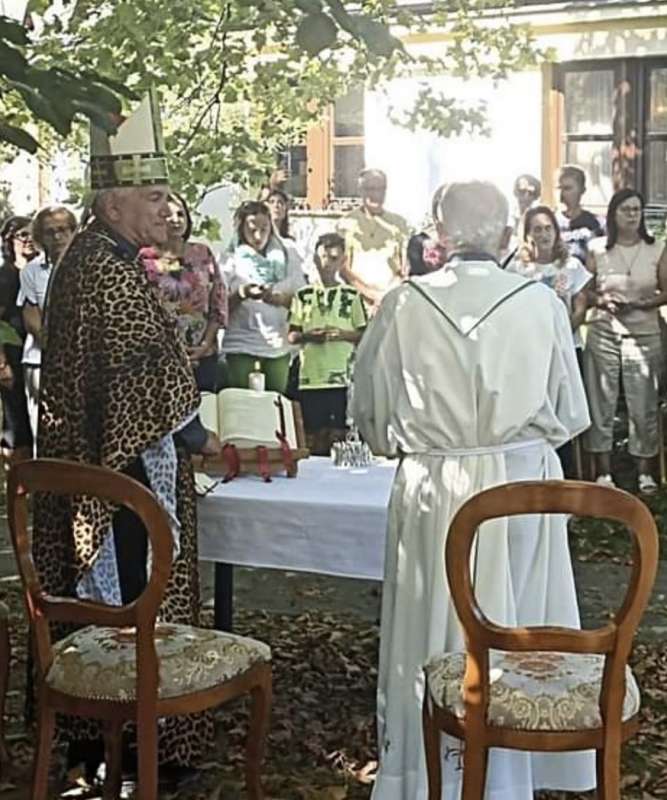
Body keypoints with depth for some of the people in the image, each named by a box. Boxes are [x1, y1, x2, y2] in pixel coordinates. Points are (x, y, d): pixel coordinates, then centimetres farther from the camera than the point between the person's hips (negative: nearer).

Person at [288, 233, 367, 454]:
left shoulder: (351, 296, 7)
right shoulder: (303, 295, 10)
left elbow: (365, 335, 6)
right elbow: (291, 335, 11)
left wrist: (342, 334, -11)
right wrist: (307, 336, -9)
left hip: (341, 377, -1)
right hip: (310, 377, 1)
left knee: (338, 432, -3)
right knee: (313, 434, 2)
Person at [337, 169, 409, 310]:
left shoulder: (398, 223, 12)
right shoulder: (347, 223, 5)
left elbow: (405, 267, 12)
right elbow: (343, 268, 1)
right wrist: (370, 294, -10)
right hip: (358, 298, -2)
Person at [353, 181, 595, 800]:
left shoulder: (401, 305, -7)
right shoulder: (542, 304, -8)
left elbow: (367, 409, 3)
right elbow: (571, 415, 2)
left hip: (431, 490, 0)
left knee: (430, 634, 12)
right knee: (517, 631, 15)